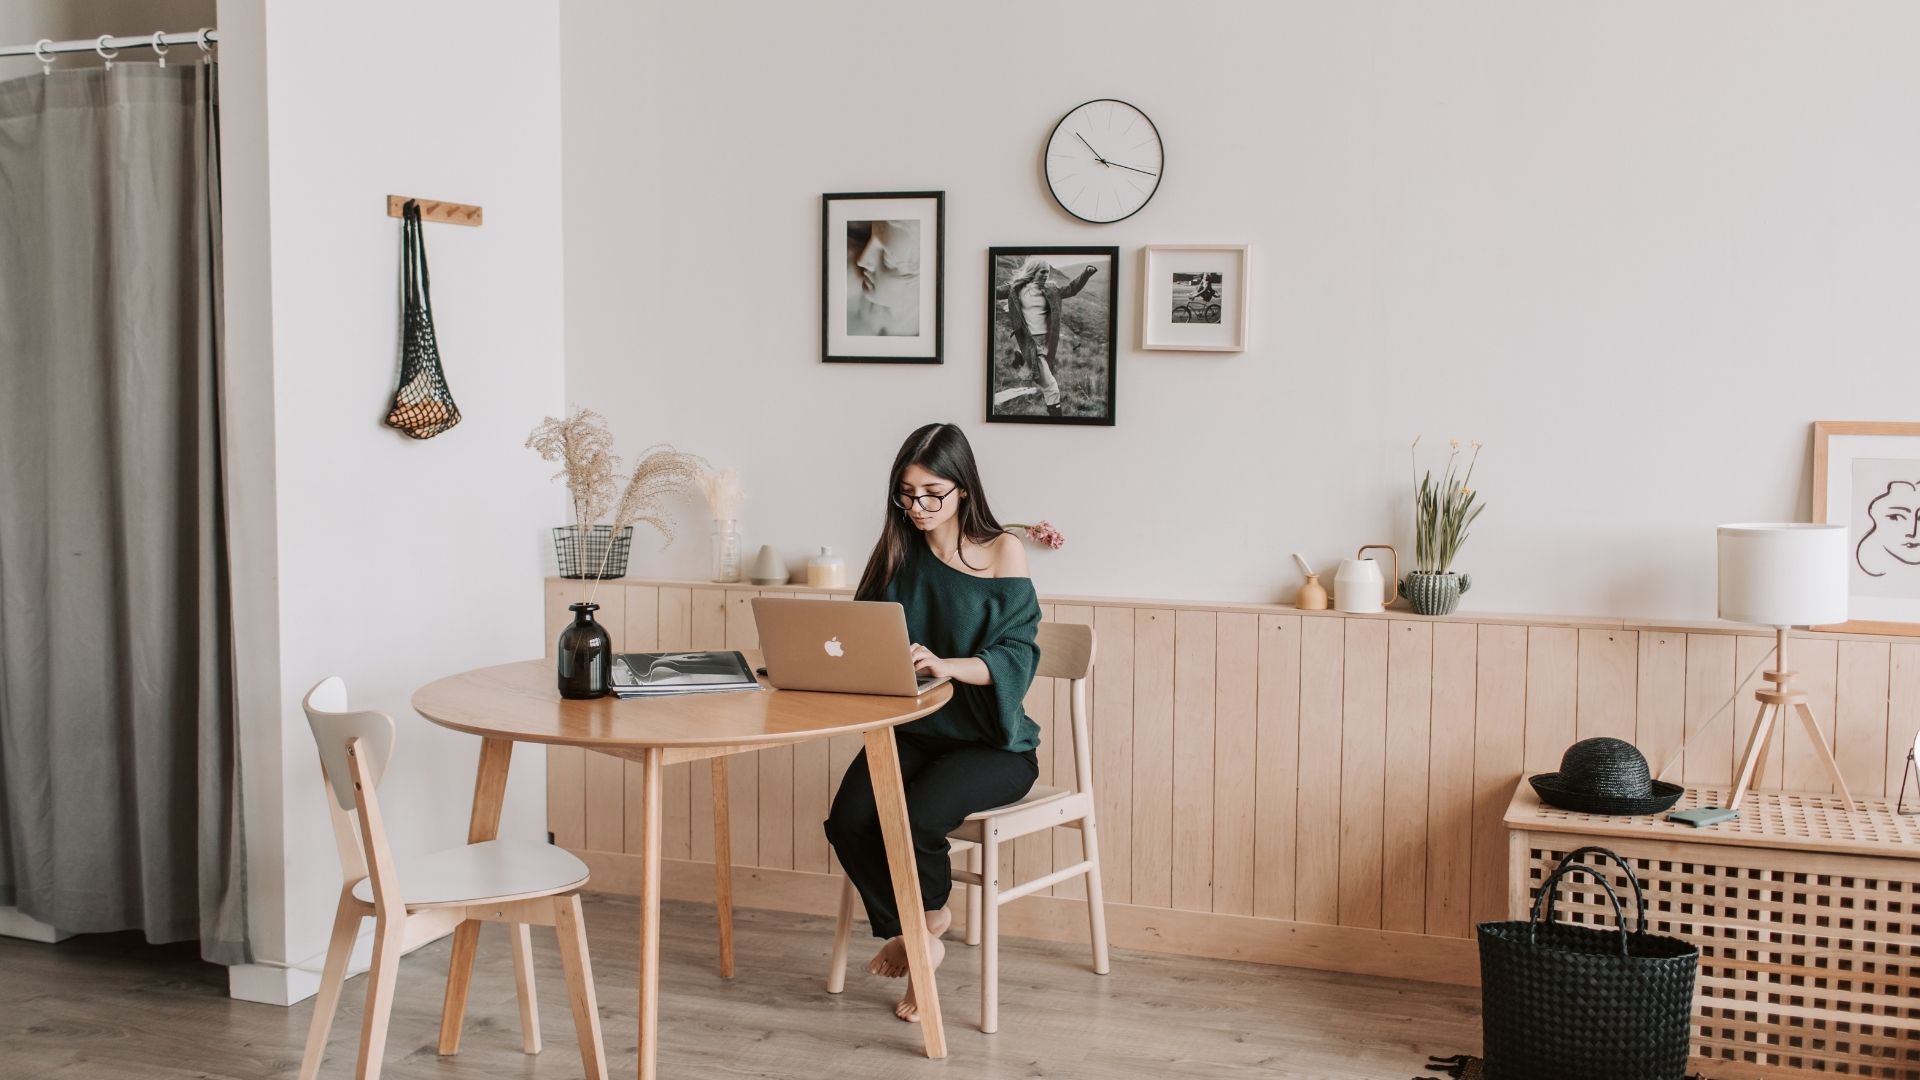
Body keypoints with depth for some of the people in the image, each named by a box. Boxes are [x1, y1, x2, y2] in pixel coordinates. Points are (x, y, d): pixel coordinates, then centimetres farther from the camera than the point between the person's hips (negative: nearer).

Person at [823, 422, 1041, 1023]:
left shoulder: (1002, 553, -5)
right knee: (849, 821, -23)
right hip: (910, 731, 4)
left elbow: (1016, 656, -13)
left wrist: (946, 665, -32)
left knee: (912, 820, -30)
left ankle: (927, 916, 6)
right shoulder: (900, 551, 7)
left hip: (991, 741, -4)